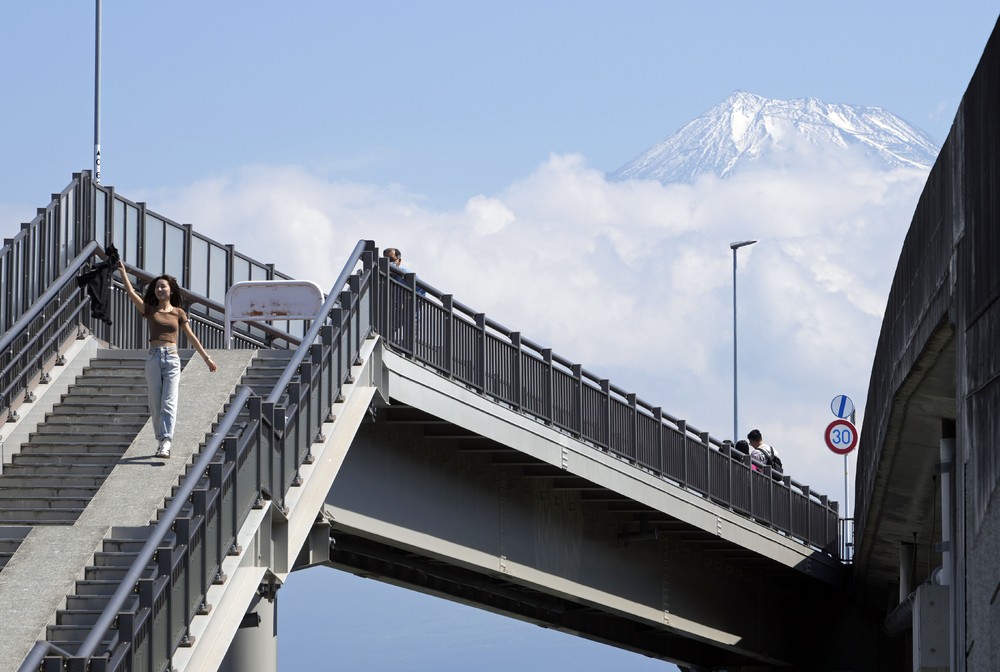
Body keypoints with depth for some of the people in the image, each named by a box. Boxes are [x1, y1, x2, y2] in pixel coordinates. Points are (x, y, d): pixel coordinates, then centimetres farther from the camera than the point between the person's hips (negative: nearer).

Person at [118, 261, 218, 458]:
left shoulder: (179, 313, 10)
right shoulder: (150, 311, 10)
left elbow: (191, 337, 13)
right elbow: (131, 293, 0)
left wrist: (206, 357, 14)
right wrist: (123, 272, -6)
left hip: (172, 359, -1)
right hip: (154, 358, 1)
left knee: (169, 403, -12)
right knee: (155, 405, 3)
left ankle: (166, 444, -22)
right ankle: (161, 441, 14)